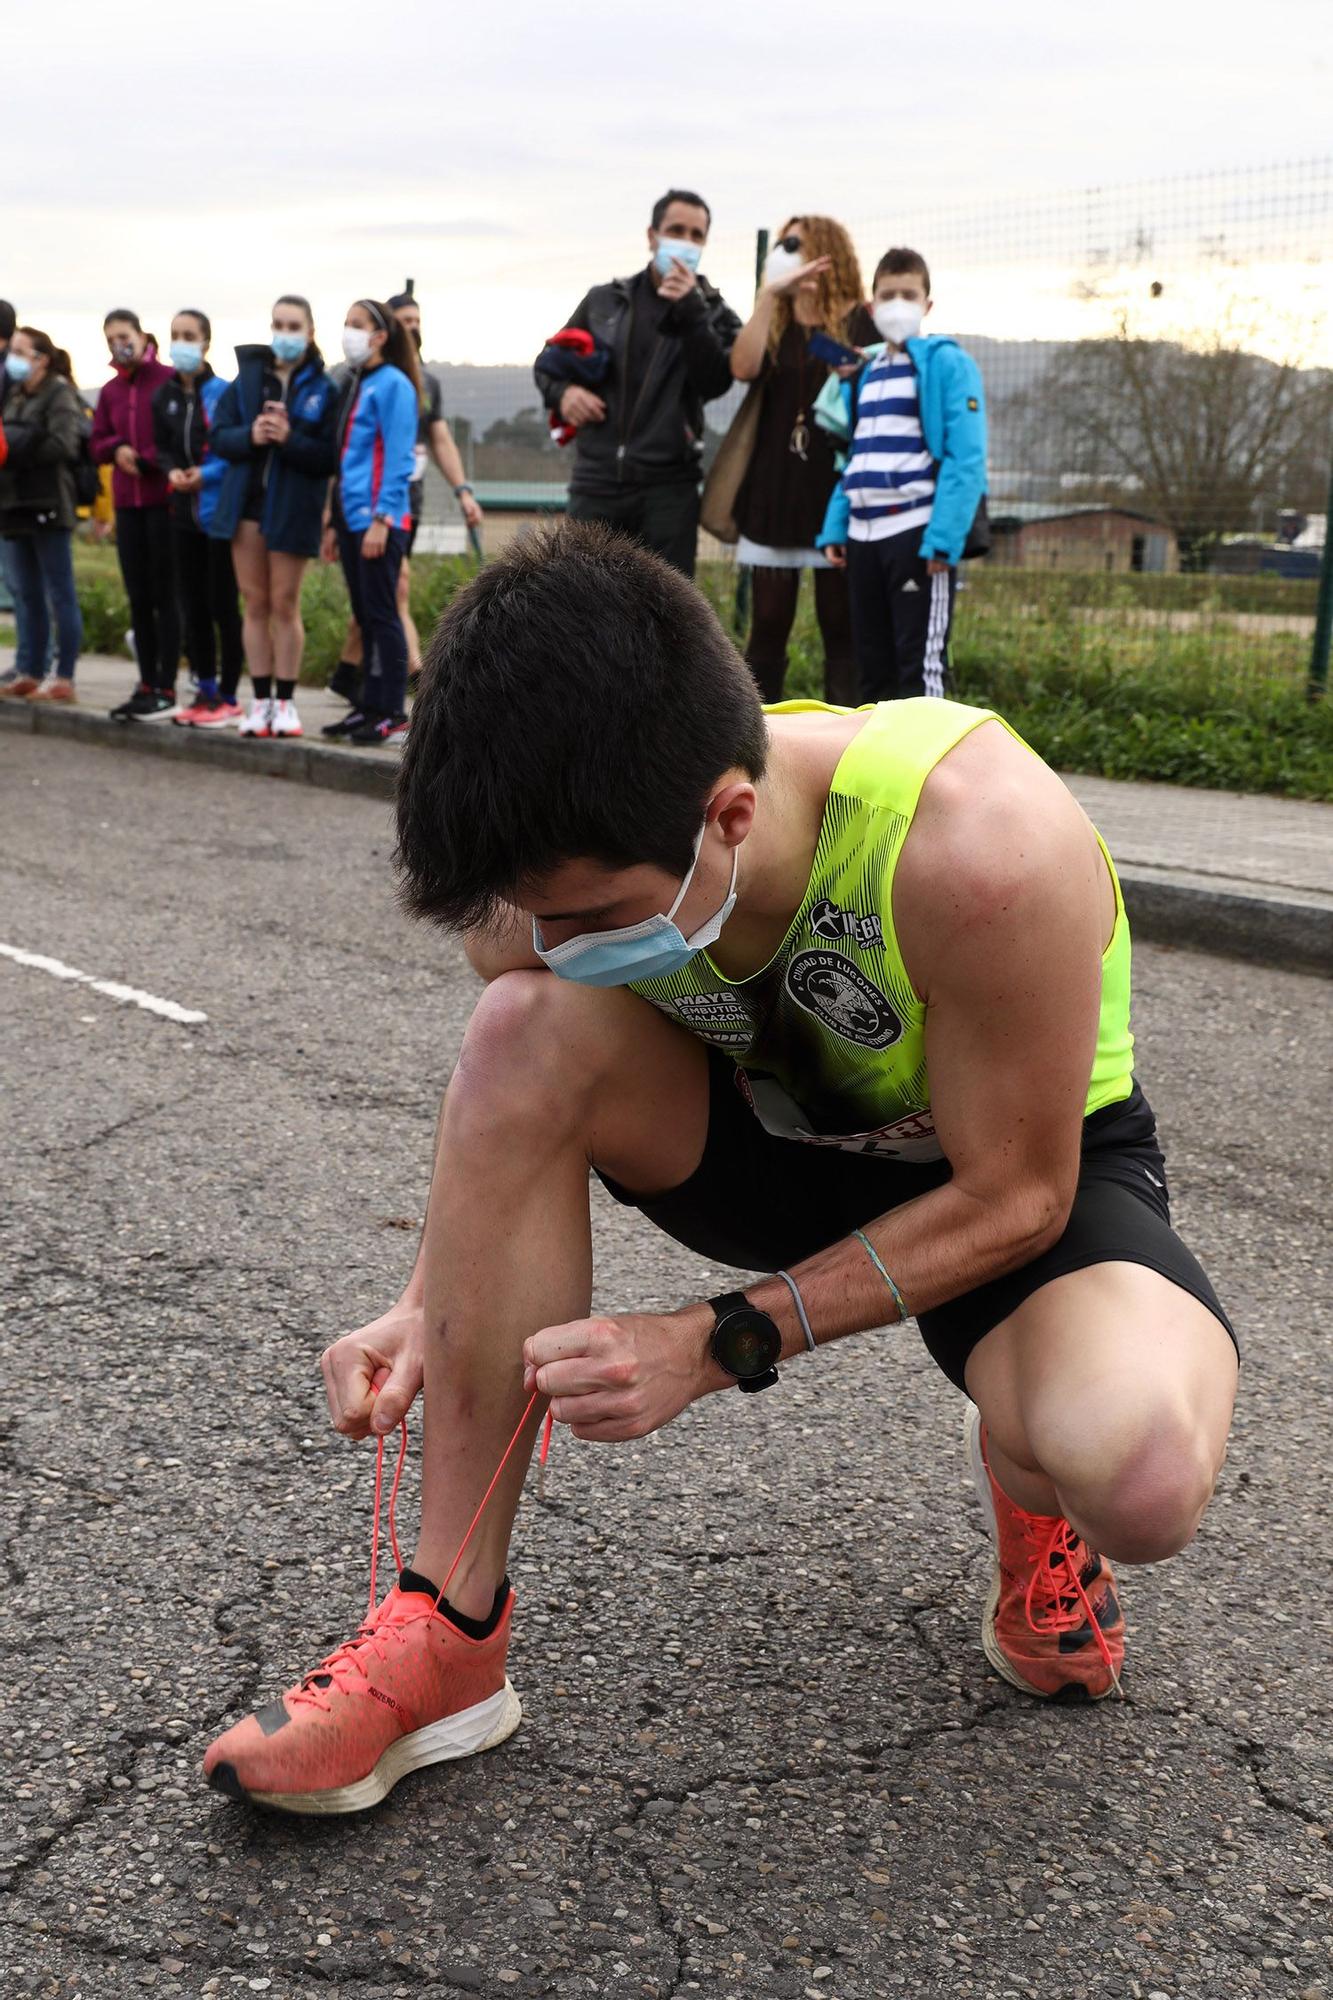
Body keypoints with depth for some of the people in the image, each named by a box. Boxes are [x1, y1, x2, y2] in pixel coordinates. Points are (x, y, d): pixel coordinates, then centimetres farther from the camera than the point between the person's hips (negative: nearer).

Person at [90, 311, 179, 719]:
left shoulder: (170, 380, -6)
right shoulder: (110, 391, 13)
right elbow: (97, 443, 15)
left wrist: (148, 459, -15)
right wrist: (117, 449, -5)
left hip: (164, 500, -6)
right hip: (127, 502, 6)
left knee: (164, 594, -3)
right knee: (138, 597, 8)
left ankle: (166, 689, 1)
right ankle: (147, 685, 15)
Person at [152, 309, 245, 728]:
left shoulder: (224, 392, -9)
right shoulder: (165, 396, 10)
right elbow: (162, 448, 17)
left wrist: (206, 474, -18)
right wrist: (172, 472, -4)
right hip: (185, 510, 6)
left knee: (223, 604, -2)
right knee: (193, 604, 9)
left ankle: (228, 696, 5)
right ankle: (205, 690, 18)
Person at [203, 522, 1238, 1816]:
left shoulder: (980, 845, -38)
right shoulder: (579, 860, -22)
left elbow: (1013, 1199, -25)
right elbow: (508, 1096, -1)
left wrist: (716, 1346, -29)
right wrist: (429, 1307, -17)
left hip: (1034, 1172, -4)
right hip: (779, 1137, 4)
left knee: (1141, 1482, -37)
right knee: (526, 1028, -27)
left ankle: (1026, 1481, 6)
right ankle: (451, 1630, -18)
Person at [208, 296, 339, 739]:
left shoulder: (323, 387, -4)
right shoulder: (247, 378, 7)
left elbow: (329, 458, -9)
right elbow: (219, 436, 4)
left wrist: (289, 439, -22)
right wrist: (250, 436, -15)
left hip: (292, 509, -3)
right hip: (246, 502, 4)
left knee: (284, 604, 1)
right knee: (255, 603, 7)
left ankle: (285, 702, 9)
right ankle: (261, 701, 12)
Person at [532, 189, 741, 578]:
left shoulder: (714, 314, 8)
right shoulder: (605, 301, 12)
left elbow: (715, 381, -10)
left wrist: (690, 312, -18)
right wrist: (561, 391, -1)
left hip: (668, 488, -2)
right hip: (597, 483, 2)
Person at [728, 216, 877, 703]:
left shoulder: (860, 322, 2)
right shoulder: (773, 325, 12)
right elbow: (743, 368, -9)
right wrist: (768, 295, -12)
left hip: (835, 493, -4)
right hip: (774, 490, 4)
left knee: (840, 627, 0)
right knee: (767, 626, 5)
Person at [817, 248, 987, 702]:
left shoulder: (946, 362, -4)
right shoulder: (864, 371, 17)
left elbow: (966, 458, -13)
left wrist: (944, 538, -21)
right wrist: (834, 527, 8)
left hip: (920, 534, -7)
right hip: (864, 535, 7)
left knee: (921, 662, -7)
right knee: (872, 660, 13)